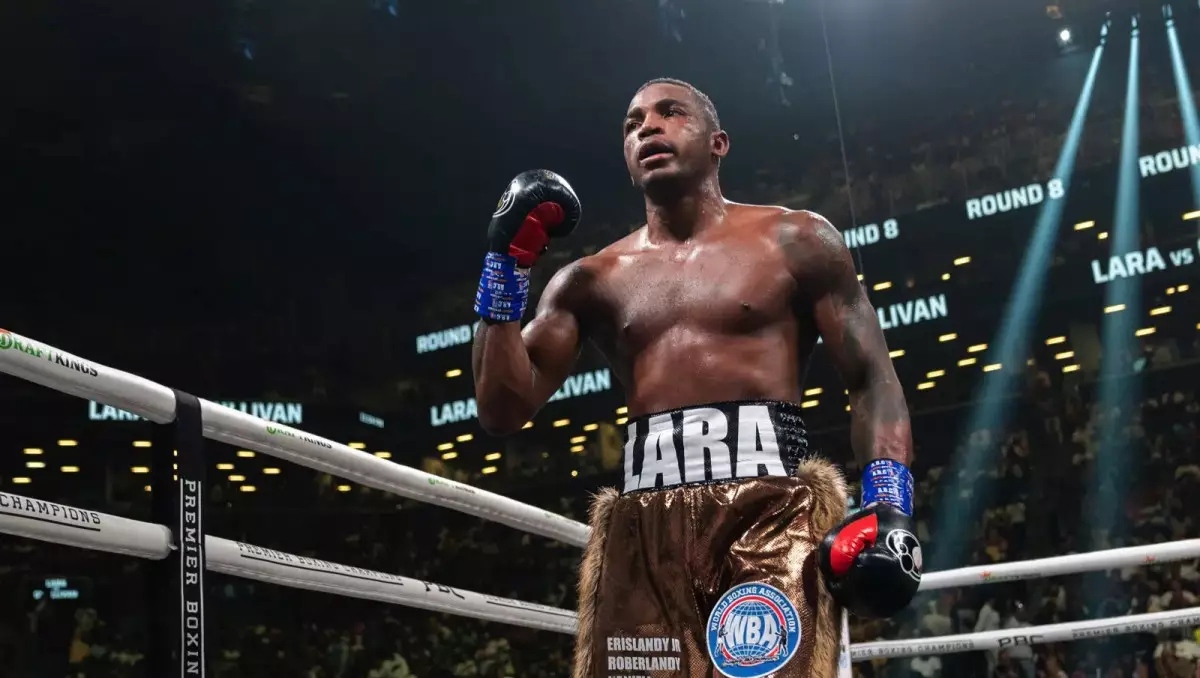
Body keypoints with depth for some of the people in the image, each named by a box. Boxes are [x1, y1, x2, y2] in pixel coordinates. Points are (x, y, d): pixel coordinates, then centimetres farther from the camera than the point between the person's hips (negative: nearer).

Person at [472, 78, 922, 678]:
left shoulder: (794, 242, 12)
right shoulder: (592, 280, 18)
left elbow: (873, 381, 6)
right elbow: (502, 409, 12)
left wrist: (887, 509, -9)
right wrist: (507, 262, 7)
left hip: (771, 505, -3)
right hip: (640, 527, 3)